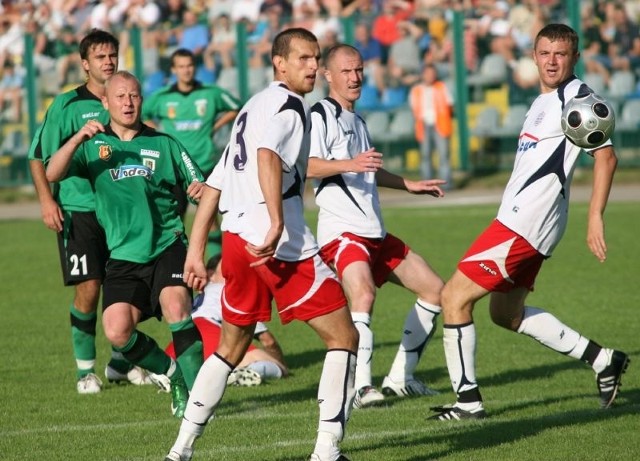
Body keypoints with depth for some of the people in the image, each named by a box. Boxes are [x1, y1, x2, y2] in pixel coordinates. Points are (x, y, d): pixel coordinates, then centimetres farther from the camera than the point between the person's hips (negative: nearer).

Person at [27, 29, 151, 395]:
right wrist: (47, 200, -14)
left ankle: (120, 363, 24)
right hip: (79, 210, -5)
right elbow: (39, 155, -4)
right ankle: (85, 370, 4)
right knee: (89, 289, -9)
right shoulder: (68, 105, -5)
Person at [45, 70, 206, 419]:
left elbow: (198, 186, 12)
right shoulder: (93, 145, 8)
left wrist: (202, 190, -13)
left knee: (177, 308, -26)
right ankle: (170, 373, 12)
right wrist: (78, 138, -23)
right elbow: (52, 174, -8)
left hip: (167, 246, -1)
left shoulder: (163, 144, 11)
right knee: (117, 331, -16)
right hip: (123, 256, 1)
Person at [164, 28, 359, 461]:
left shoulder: (252, 108, 23)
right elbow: (267, 156, -25)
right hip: (281, 245, -9)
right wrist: (277, 222, -33)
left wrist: (196, 252, 24)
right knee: (344, 336, 0)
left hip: (236, 238, 9)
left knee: (232, 346, 22)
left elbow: (214, 186, 23)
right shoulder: (287, 104, -4)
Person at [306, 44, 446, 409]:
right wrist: (349, 164, -34)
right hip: (342, 231, -9)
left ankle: (400, 378, 14)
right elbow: (307, 166, -21)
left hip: (375, 233, 9)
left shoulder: (356, 119, 23)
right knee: (363, 293, -33)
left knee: (435, 289, 10)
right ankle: (362, 386, -33)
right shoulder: (321, 114, -6)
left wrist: (409, 184, 44)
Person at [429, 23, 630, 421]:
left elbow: (606, 156, -16)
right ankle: (604, 360, 23)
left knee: (454, 297, -8)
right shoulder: (543, 101, 17)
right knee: (507, 313, 21)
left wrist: (595, 218, -20)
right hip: (521, 220, 10)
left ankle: (468, 400, -3)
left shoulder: (577, 96, -11)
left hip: (524, 223, -10)